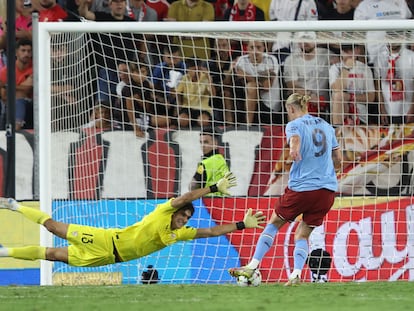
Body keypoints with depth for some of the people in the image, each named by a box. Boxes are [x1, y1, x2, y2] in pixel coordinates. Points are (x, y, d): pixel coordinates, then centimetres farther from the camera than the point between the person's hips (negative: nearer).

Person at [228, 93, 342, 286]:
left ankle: (253, 267, 12)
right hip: (327, 190, 4)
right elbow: (338, 159, 20)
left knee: (273, 223, 14)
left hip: (301, 188, -4)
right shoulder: (326, 126, 16)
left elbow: (295, 138, -27)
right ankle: (296, 275, -10)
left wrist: (294, 149, -49)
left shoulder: (294, 125, -1)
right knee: (303, 234, 11)